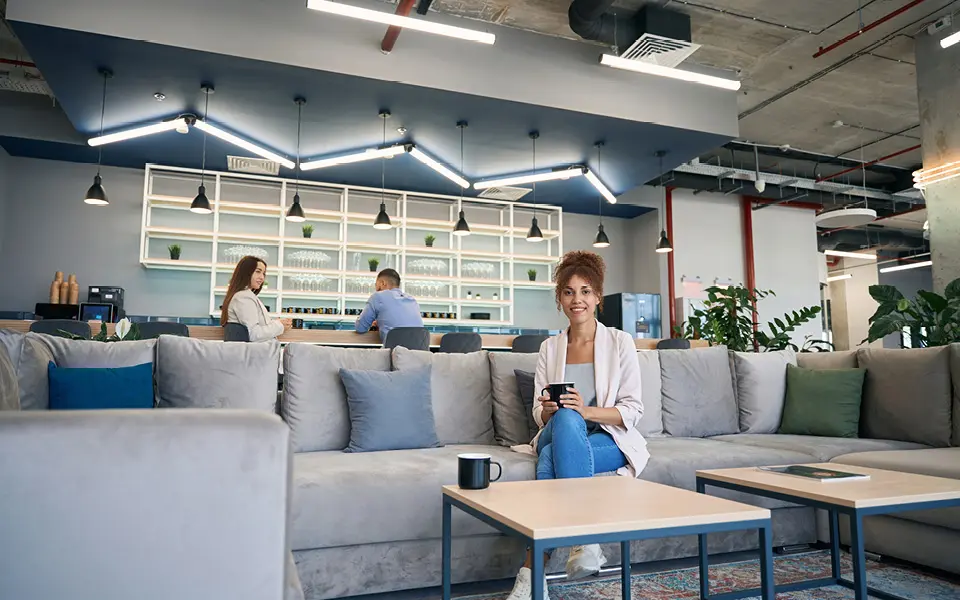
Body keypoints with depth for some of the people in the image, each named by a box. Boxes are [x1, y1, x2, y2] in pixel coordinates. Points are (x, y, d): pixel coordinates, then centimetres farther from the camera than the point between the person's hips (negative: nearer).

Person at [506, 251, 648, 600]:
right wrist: (548, 411, -16)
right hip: (559, 436, 3)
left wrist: (586, 411, -20)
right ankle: (586, 542, -35)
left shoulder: (619, 342, 1)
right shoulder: (550, 348, 9)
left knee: (550, 459, -33)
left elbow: (633, 410, -4)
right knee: (564, 418, -34)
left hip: (611, 442, -2)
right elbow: (540, 413, 9)